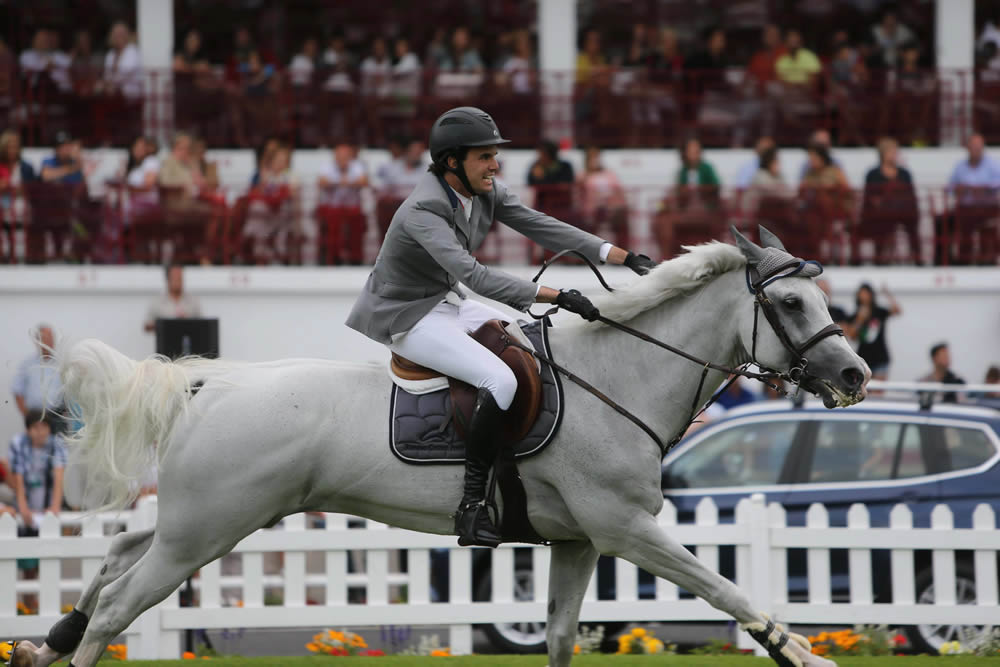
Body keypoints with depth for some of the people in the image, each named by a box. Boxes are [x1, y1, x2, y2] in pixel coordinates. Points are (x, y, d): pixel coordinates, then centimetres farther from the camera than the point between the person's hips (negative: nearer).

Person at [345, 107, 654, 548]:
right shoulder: (423, 212, -28)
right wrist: (555, 296, -44)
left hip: (447, 304, 10)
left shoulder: (485, 193, -2)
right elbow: (472, 274, -39)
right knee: (500, 380, -28)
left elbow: (544, 228, -4)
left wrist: (622, 257, -13)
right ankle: (472, 505, -26)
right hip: (406, 319, -10)